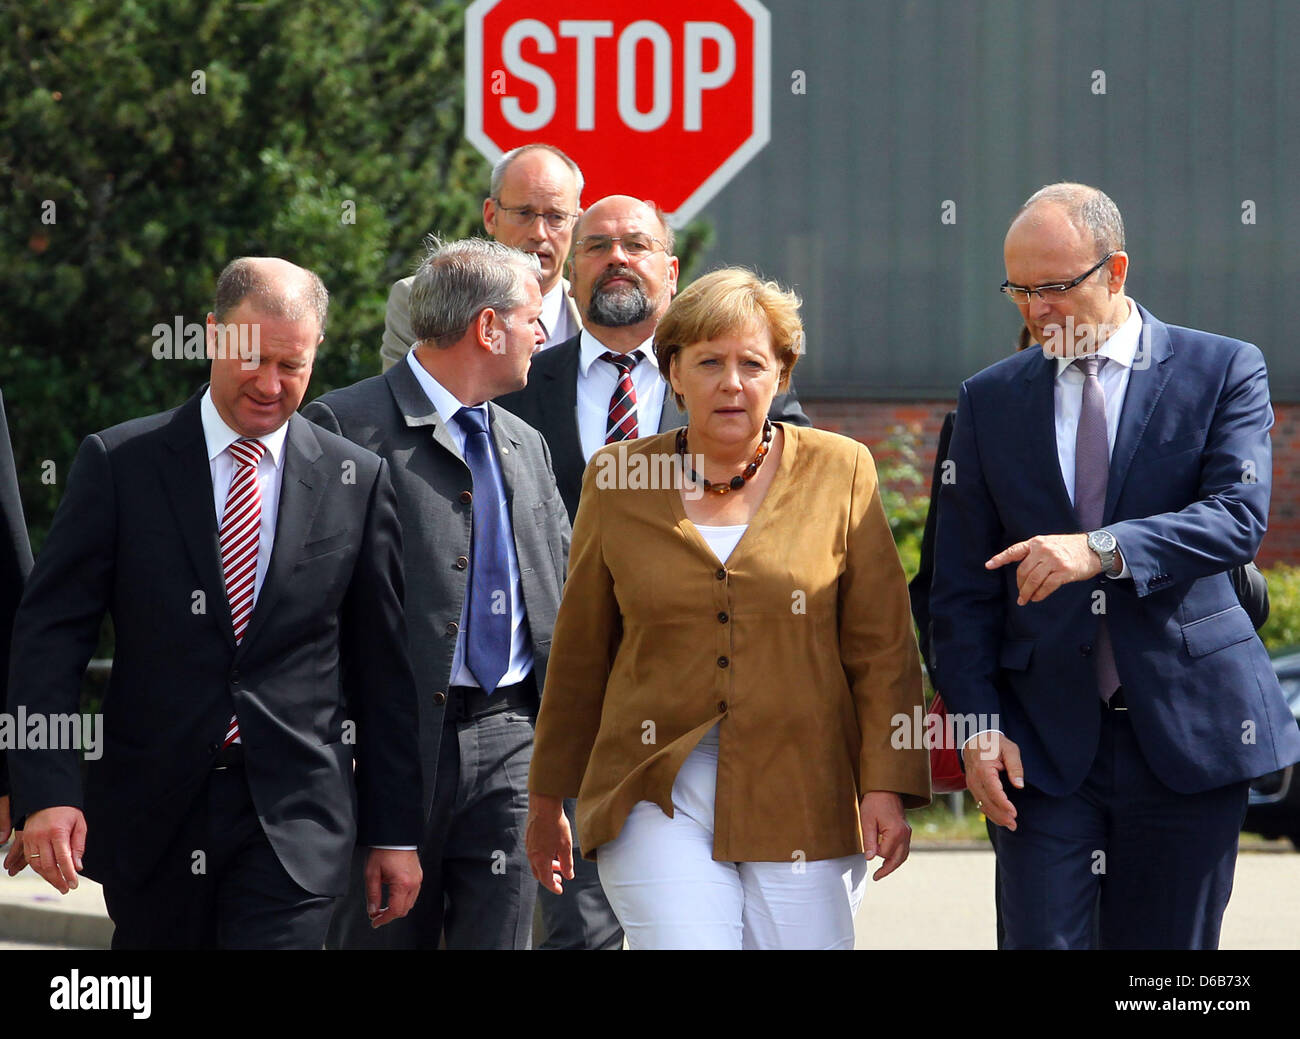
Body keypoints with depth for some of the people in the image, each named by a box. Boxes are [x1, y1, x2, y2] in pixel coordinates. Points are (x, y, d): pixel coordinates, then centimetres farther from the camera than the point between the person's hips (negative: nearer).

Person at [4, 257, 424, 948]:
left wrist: (394, 834, 8)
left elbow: (382, 669, 9)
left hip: (293, 821, 0)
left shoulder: (357, 480, 5)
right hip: (152, 815, 1)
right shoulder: (119, 464, 1)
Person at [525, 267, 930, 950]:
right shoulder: (617, 481, 7)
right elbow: (579, 655, 15)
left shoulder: (839, 473, 5)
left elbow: (882, 648, 2)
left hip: (801, 800, 0)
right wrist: (547, 799, 18)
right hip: (659, 795, 0)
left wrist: (886, 788, -7)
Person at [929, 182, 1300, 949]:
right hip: (1041, 741, 1)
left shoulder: (1222, 372, 2)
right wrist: (979, 725, -3)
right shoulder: (990, 399, 9)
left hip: (1183, 728, -1)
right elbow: (962, 588, 9)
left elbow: (1238, 518, -14)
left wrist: (1102, 550, -29)